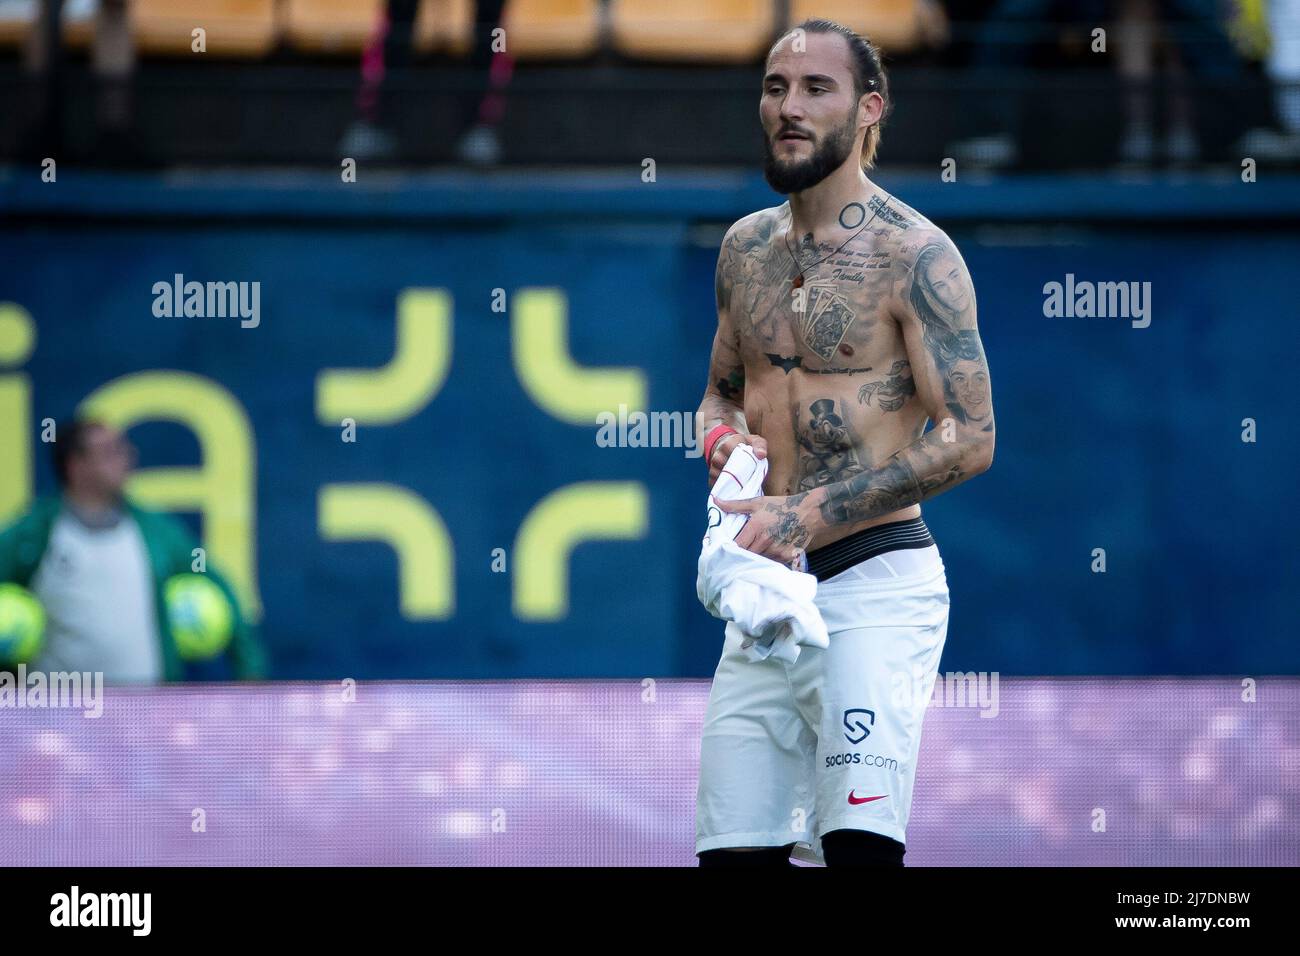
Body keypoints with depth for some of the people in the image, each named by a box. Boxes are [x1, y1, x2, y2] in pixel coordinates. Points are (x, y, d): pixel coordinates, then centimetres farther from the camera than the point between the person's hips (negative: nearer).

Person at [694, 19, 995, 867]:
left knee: (858, 841, -20)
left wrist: (808, 514, -17)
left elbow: (970, 439, -13)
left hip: (877, 581, -6)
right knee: (732, 849, 3)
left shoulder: (914, 255, -7)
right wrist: (722, 440, 3)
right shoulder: (746, 248, 13)